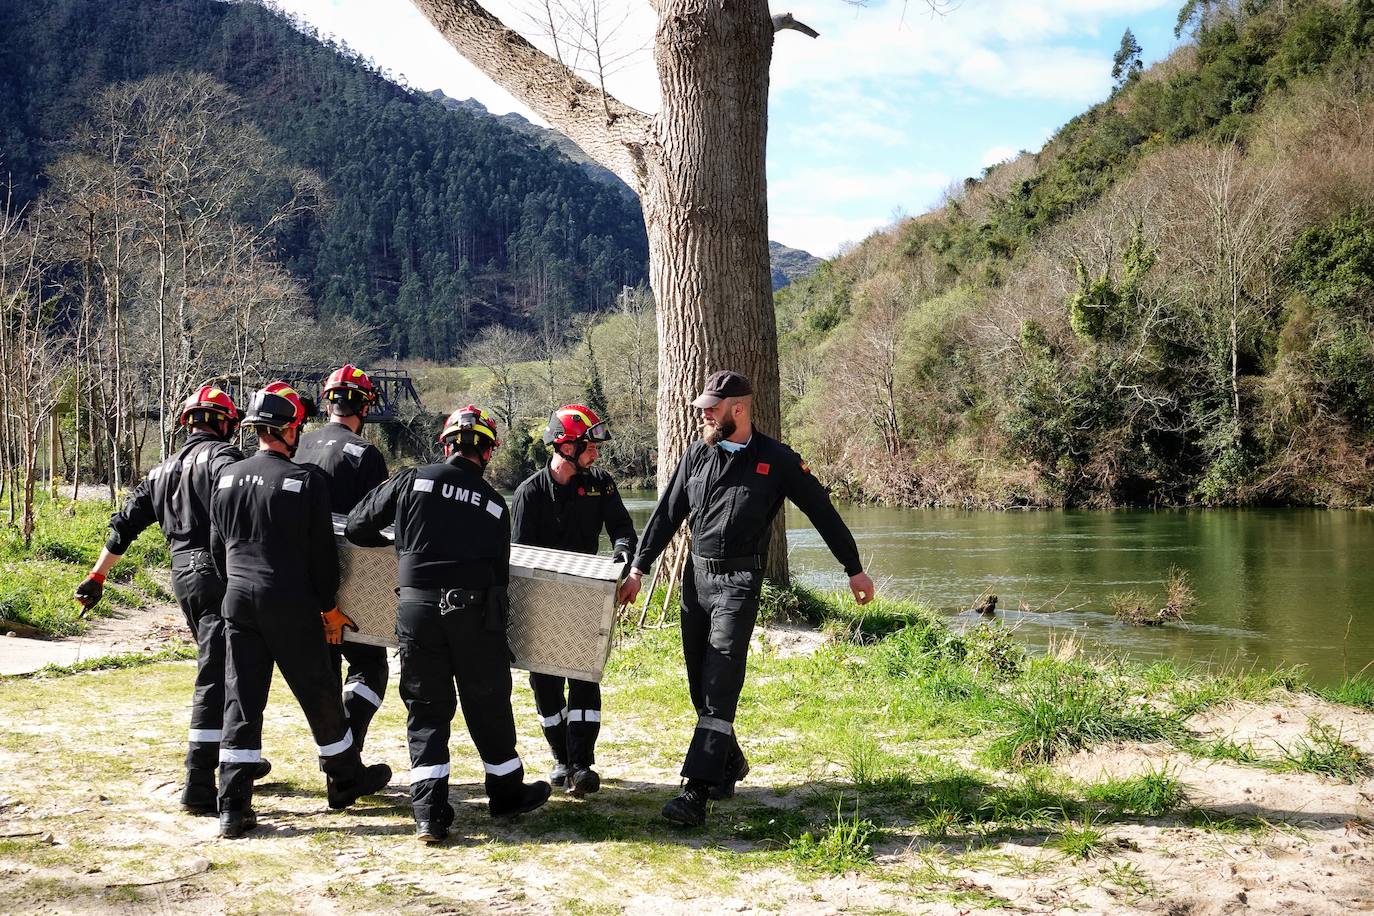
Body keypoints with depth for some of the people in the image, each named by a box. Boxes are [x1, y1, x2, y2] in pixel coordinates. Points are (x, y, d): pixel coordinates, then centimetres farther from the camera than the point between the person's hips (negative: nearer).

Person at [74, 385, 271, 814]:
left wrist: (96, 577, 30)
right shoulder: (222, 456, -4)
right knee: (215, 679, -8)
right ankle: (198, 785, -11)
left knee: (224, 669, 22)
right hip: (219, 574, -8)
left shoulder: (163, 471, 20)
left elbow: (124, 525, 24)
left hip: (182, 578, 8)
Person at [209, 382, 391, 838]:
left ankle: (233, 808, 5)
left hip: (238, 600, 5)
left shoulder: (227, 478, 6)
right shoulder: (306, 481, -10)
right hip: (291, 606, -5)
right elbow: (321, 553, -6)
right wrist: (329, 606, 6)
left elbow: (217, 548, 13)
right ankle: (345, 779, 29)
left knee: (241, 701, 7)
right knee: (319, 694, 11)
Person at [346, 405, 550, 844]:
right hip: (474, 609, 0)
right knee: (488, 706, 15)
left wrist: (395, 544, 25)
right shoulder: (495, 504, 6)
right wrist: (495, 630, 19)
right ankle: (507, 793, 30)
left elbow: (359, 526, 5)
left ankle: (430, 812, 4)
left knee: (426, 709, 9)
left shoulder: (414, 480, 2)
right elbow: (500, 574, 8)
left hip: (417, 607, 0)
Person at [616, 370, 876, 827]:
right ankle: (730, 763, 32)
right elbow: (667, 513, 13)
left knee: (719, 688, -13)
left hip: (739, 582, -5)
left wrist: (855, 569, 6)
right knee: (700, 686, 10)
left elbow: (823, 512, 2)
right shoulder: (698, 454, 8)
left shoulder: (776, 460, -5)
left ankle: (697, 794, -19)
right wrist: (639, 569, 10)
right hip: (695, 577, 5)